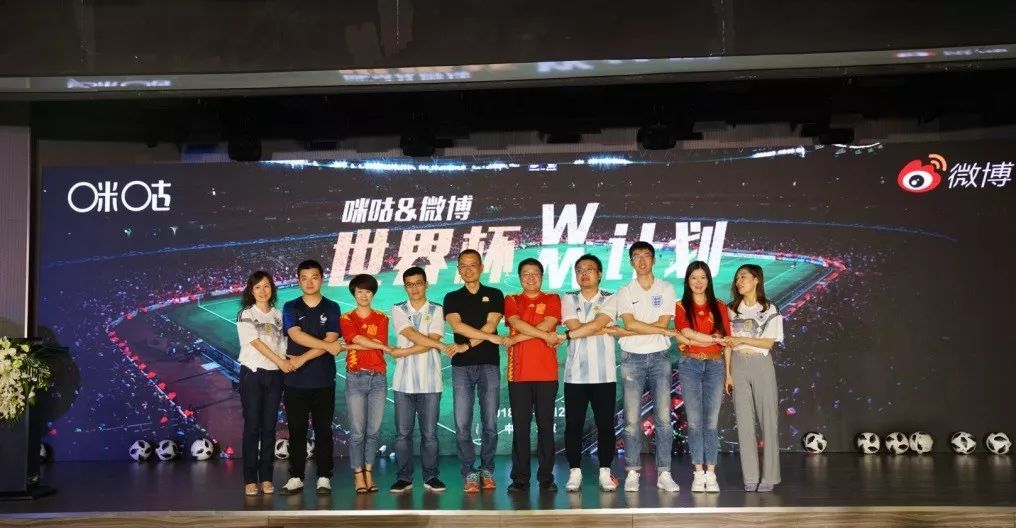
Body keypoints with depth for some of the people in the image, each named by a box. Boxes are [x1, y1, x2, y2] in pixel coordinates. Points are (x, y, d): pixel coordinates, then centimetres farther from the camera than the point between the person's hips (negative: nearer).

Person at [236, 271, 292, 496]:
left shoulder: (278, 315, 11)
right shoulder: (245, 314, 1)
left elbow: (282, 344, 10)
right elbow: (256, 343, -9)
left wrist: (287, 363, -6)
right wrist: (280, 361, -17)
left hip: (274, 375, 3)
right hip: (252, 374, -3)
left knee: (269, 427, 4)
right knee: (252, 426, -3)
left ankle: (266, 478, 9)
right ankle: (250, 479, 1)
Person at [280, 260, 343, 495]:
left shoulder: (332, 308, 6)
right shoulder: (290, 308, 6)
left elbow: (331, 339, -6)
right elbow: (297, 335, -9)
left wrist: (303, 359, -11)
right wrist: (327, 345, -13)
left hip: (323, 380, 0)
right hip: (295, 380, 1)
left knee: (323, 430, 3)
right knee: (296, 431, 4)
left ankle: (324, 478, 9)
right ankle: (295, 477, 12)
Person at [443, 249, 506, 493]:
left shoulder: (494, 295, 9)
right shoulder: (452, 298, 11)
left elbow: (491, 324, -5)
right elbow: (457, 326, -6)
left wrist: (466, 345, -12)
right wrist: (489, 336, -12)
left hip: (489, 364, -1)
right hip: (462, 366, 1)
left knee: (490, 424, 1)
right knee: (462, 425, -4)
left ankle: (487, 471, 12)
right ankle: (470, 473, 4)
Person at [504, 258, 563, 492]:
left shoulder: (552, 300, 8)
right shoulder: (511, 301, 11)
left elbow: (545, 326, -9)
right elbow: (517, 324, -8)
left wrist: (513, 339, -9)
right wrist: (547, 336, -14)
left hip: (547, 373, 0)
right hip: (518, 373, 1)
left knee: (545, 425, 2)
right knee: (520, 426, 2)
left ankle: (546, 477, 8)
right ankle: (520, 478, 7)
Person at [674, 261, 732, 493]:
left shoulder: (719, 307, 10)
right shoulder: (681, 307, 6)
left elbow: (726, 342, 7)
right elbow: (687, 334, -9)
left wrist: (729, 371, 2)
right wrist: (715, 338, -7)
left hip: (715, 365, 1)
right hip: (690, 365, -1)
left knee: (711, 421, -2)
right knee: (694, 421, 0)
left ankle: (711, 474, 2)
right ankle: (699, 473, 4)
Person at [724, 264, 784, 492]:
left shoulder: (769, 309, 1)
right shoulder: (732, 310, 9)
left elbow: (769, 343, -5)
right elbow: (729, 344, 7)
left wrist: (742, 339, -14)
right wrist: (728, 373, 2)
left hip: (761, 365, -2)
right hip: (739, 366, 2)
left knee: (768, 420, -2)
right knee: (744, 422, 0)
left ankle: (769, 476, 4)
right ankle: (750, 477, 4)